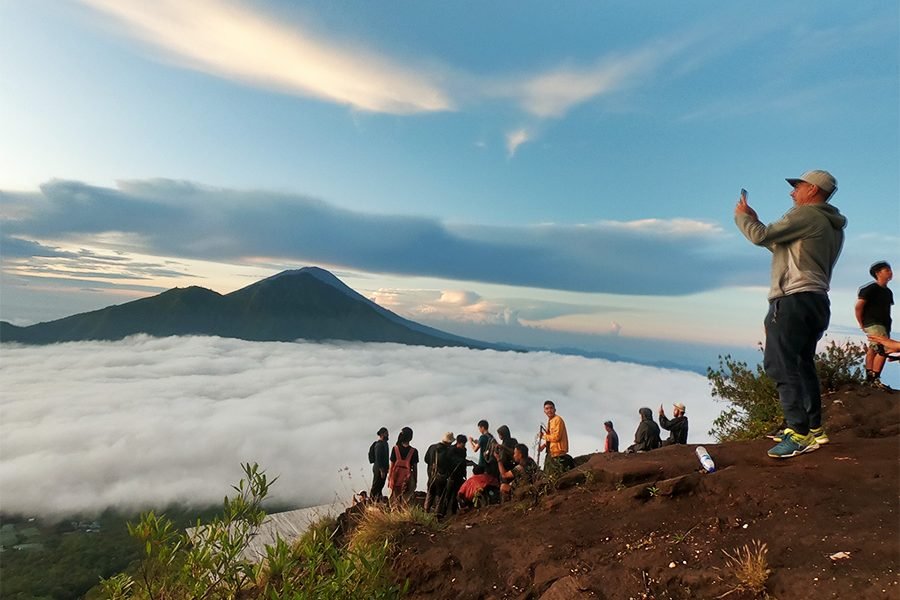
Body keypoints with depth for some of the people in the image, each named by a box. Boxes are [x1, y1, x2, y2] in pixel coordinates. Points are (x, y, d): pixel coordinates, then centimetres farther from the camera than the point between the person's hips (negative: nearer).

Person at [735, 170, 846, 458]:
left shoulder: (806, 214, -7)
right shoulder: (834, 226, 24)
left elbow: (761, 236, -12)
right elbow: (787, 247, 25)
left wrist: (742, 216, 8)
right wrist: (756, 222, 24)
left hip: (793, 299, -11)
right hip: (817, 302, 11)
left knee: (780, 364, -13)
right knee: (802, 365, 16)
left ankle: (800, 433, -15)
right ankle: (814, 429, 21)